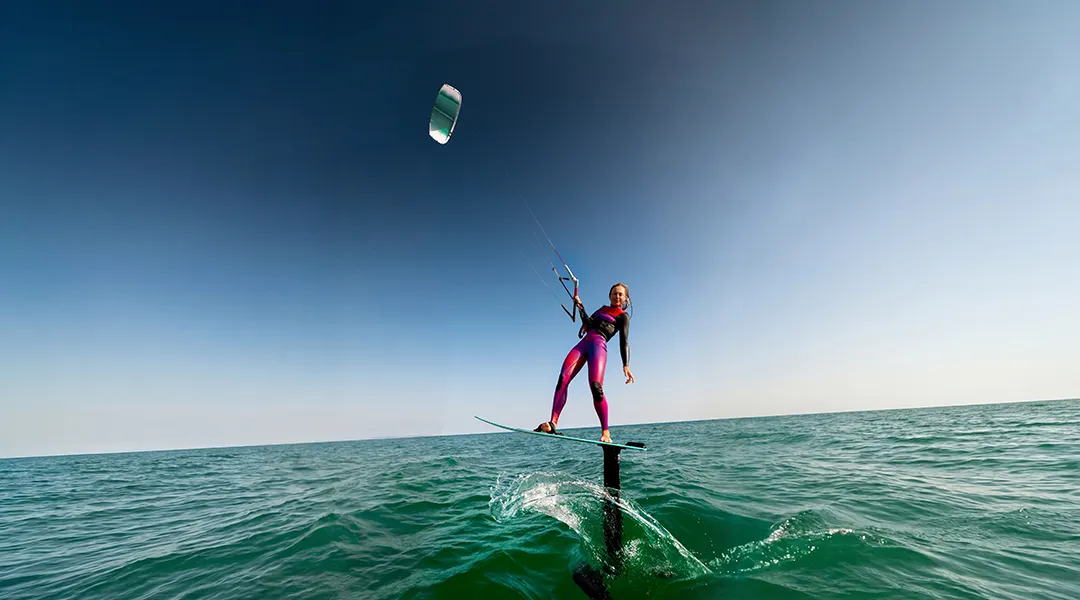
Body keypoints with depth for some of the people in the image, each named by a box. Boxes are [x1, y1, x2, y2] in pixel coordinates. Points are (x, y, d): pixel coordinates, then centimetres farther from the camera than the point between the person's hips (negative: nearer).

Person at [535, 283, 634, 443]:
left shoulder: (623, 316, 12)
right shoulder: (603, 309, 31)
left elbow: (624, 342, 1)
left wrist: (626, 365, -13)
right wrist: (580, 305, 31)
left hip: (598, 345, -5)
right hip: (583, 343, 5)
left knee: (596, 387, -25)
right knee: (563, 378, -19)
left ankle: (605, 432, -12)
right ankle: (552, 424, -26)